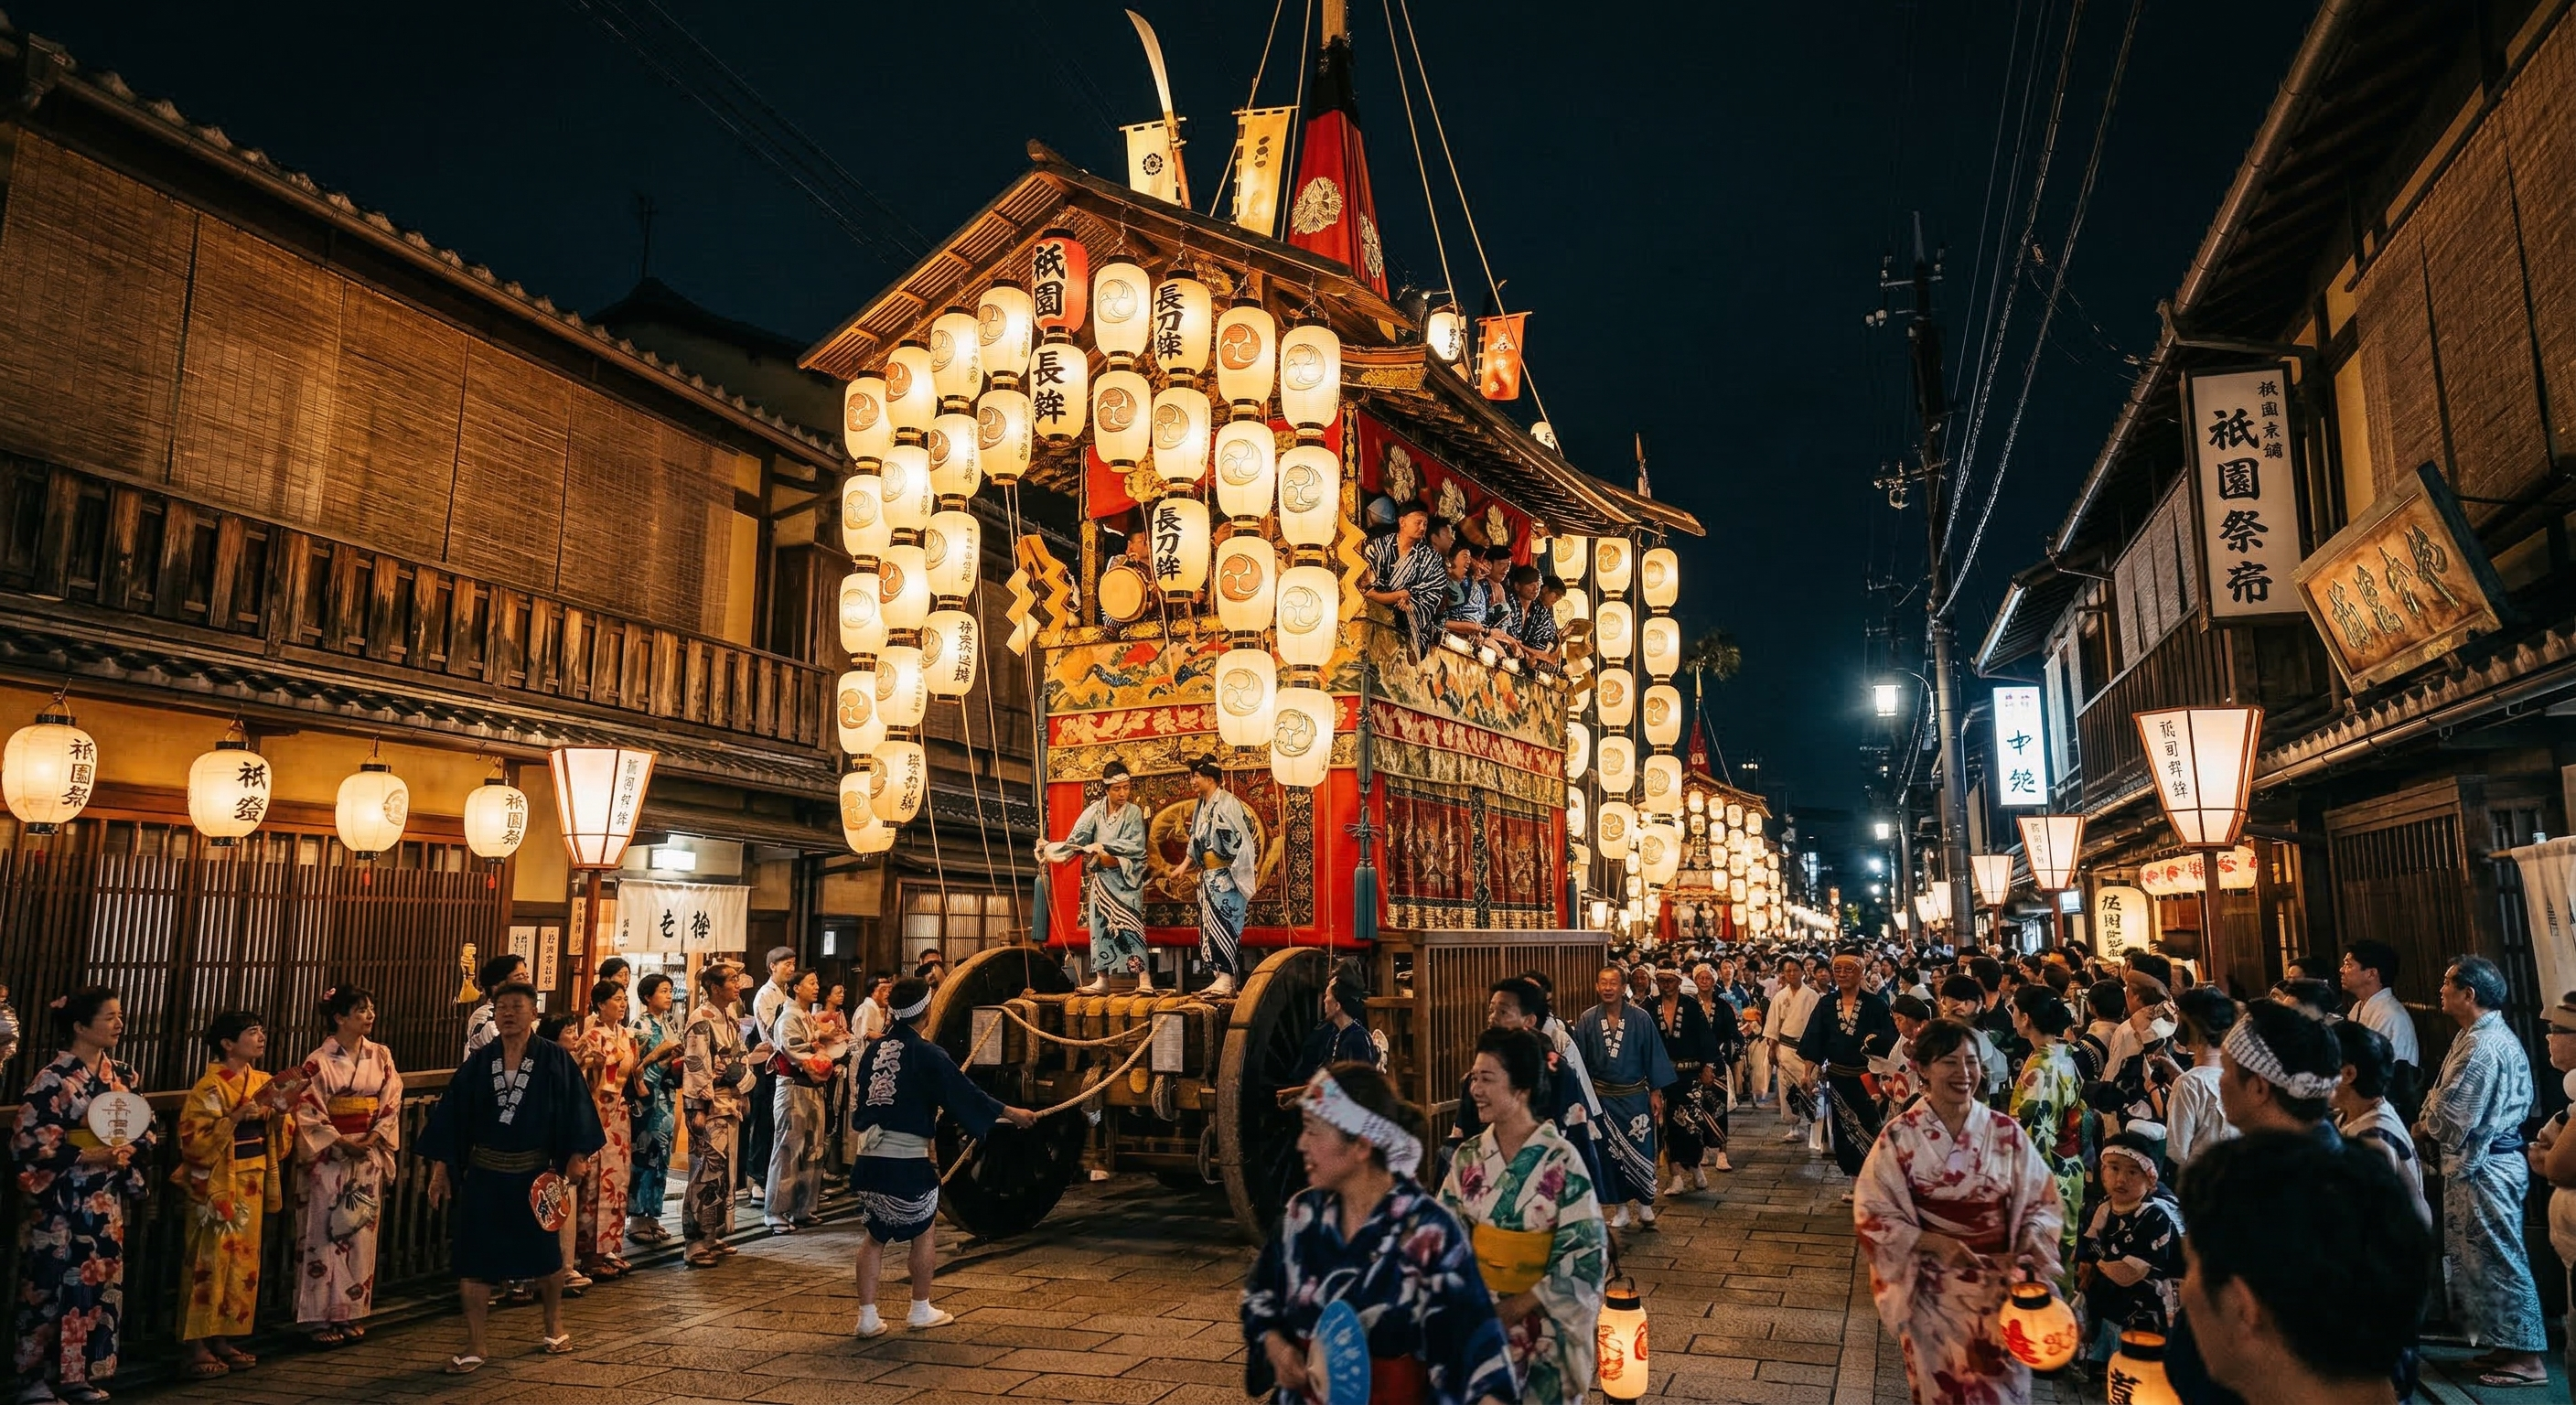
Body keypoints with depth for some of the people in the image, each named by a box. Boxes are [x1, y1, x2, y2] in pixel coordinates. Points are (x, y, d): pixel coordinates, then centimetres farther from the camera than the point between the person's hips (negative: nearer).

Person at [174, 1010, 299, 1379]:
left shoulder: (264, 1083, 9)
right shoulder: (209, 1087, -12)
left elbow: (277, 1139, 16)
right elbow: (193, 1141, -18)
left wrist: (280, 1114, -4)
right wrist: (236, 1118, -26)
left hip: (252, 1186, 7)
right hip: (217, 1186, -7)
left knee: (242, 1262, 10)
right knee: (211, 1263, -3)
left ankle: (223, 1341, 19)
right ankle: (197, 1348, 4)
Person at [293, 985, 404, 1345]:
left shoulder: (381, 1056, 5)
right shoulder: (319, 1062, -8)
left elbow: (391, 1104, 4)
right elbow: (308, 1113, -10)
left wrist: (373, 1139, -10)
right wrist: (343, 1143, -15)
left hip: (369, 1160, 4)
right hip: (329, 1160, -4)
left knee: (361, 1237, 9)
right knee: (325, 1236, 1)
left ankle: (352, 1314, 18)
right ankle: (320, 1318, 10)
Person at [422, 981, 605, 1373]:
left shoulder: (555, 1061, -7)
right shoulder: (478, 1064, 0)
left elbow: (576, 1113, -6)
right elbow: (451, 1117, 3)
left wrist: (577, 1158, -12)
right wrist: (440, 1169, 0)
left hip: (535, 1177, -2)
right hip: (483, 1176, 2)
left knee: (545, 1255, 13)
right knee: (472, 1259, 1)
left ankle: (554, 1326, 35)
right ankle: (474, 1346, 13)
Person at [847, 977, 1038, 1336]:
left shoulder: (874, 1049, 5)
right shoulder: (927, 1055, -12)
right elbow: (964, 1092, -7)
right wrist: (1011, 1113, 5)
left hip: (869, 1154, 5)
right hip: (907, 1157, -5)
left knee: (874, 1237, 14)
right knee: (923, 1233, 14)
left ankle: (867, 1316, 14)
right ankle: (921, 1311, 24)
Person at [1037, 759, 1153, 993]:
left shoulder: (1134, 812, -4)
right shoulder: (1094, 811, 2)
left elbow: (1136, 846, -13)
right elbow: (1076, 841, -3)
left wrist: (1104, 846, -19)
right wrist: (1051, 849, -17)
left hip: (1126, 877, -3)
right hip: (1100, 878, 3)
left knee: (1130, 925, -10)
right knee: (1100, 925, 5)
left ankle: (1144, 979, -11)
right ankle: (1101, 979, 11)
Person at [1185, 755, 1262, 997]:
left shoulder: (1228, 803, -11)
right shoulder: (1202, 806, 15)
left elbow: (1241, 839, -15)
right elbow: (1196, 844, 19)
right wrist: (1184, 865, 12)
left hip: (1225, 876, -9)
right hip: (1208, 877, 9)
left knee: (1222, 923, -11)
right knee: (1211, 925, 7)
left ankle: (1228, 979, -11)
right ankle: (1222, 977, 9)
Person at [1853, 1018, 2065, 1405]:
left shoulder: (2006, 1133, -5)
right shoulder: (1899, 1137, -11)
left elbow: (2043, 1201, 2)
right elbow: (1872, 1213, -9)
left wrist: (2034, 1242, -17)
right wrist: (1930, 1242, -21)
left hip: (2000, 1282, 2)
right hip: (1931, 1287, -1)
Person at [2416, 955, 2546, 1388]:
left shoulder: (2481, 1046, -21)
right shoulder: (2494, 1034, 13)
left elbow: (2450, 1117, -21)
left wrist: (2422, 1128, -2)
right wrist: (2432, 1123, 1)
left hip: (2483, 1167, -10)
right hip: (2483, 1161, 10)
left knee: (2498, 1259, -1)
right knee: (2480, 1256, 16)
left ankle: (2526, 1357, 7)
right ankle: (2507, 1345, 25)